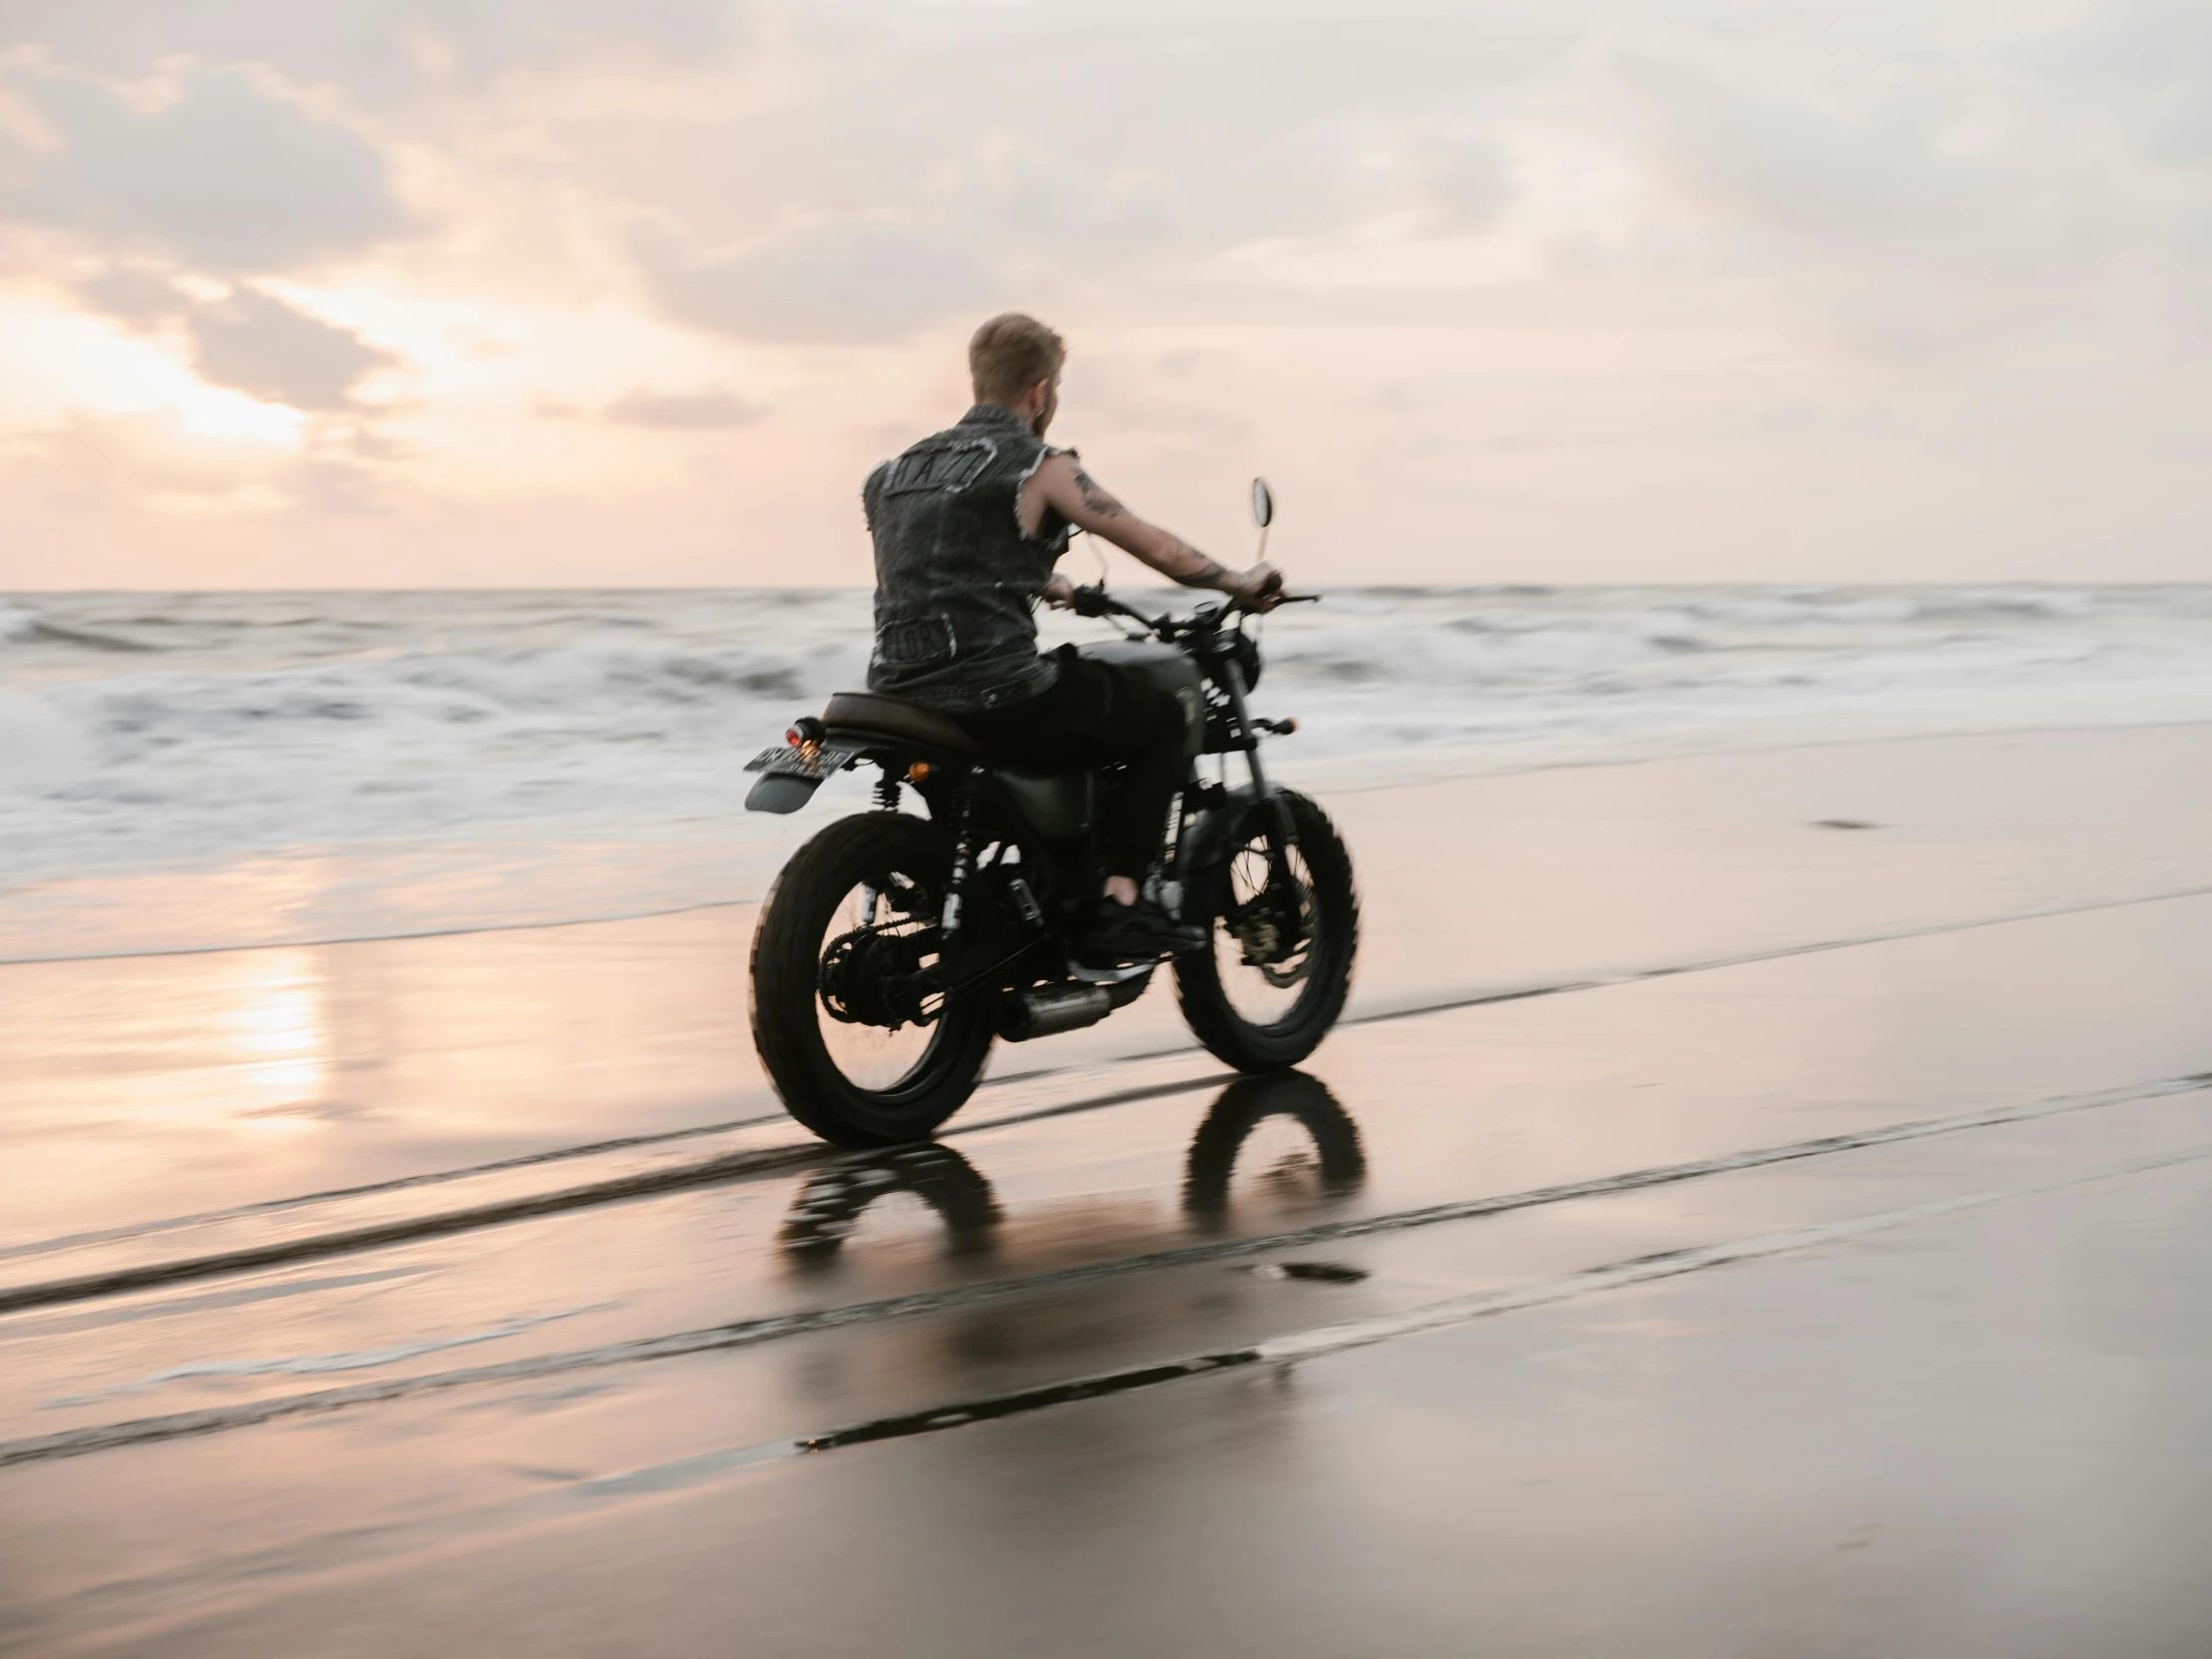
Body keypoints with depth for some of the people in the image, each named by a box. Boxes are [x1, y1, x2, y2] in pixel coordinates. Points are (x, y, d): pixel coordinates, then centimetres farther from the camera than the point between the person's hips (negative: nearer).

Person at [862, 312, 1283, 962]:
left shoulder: (902, 469, 17)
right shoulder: (1038, 466, -5)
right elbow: (1157, 548, -3)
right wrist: (1241, 584, 14)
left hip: (901, 688, 8)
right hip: (997, 699, -8)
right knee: (1159, 718, 13)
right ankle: (1119, 904, 3)